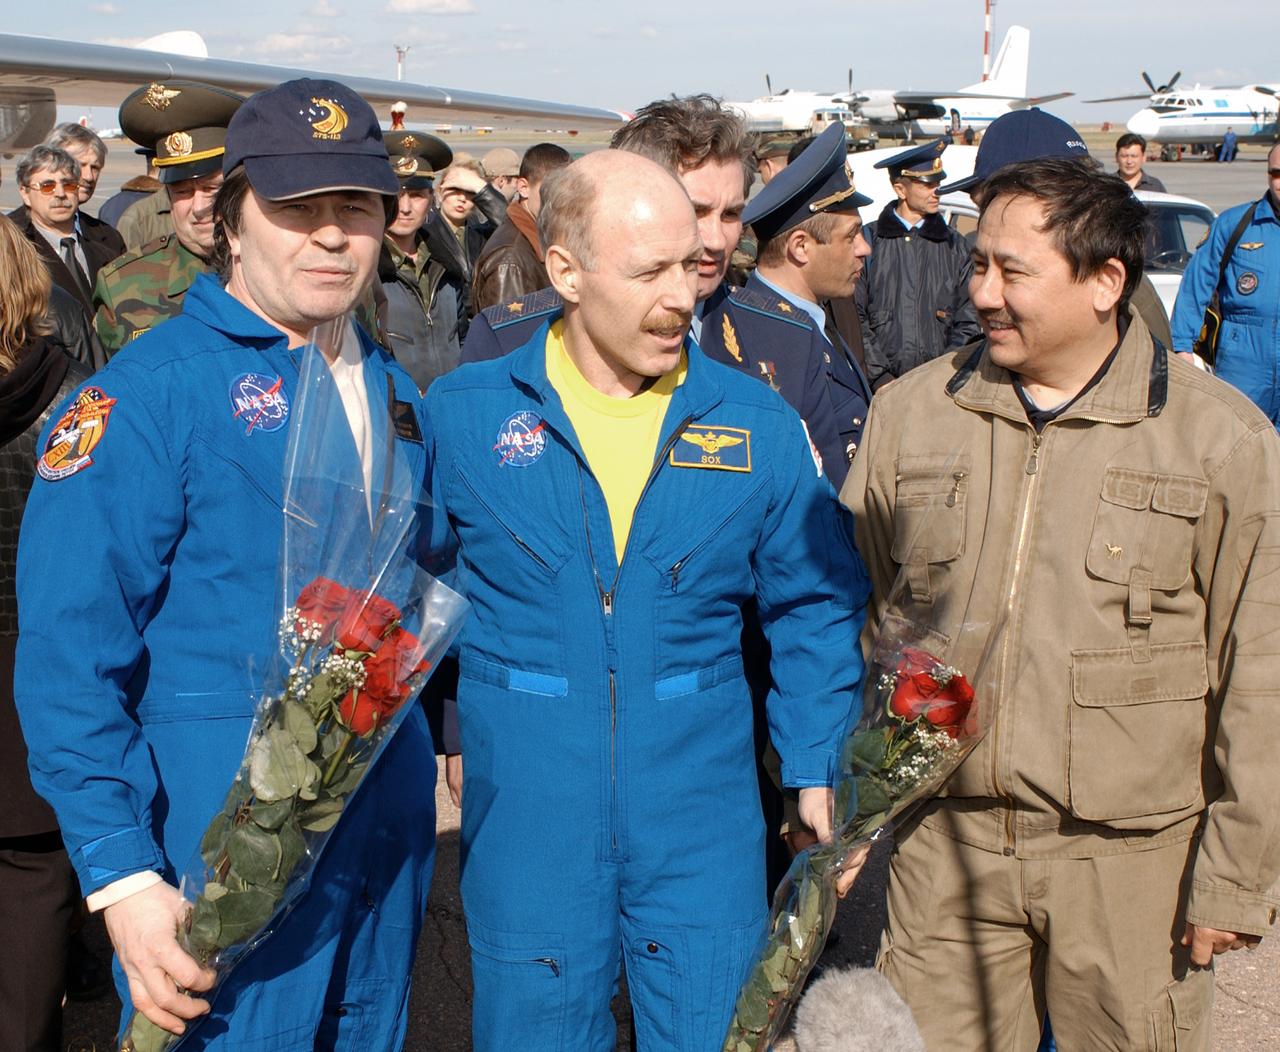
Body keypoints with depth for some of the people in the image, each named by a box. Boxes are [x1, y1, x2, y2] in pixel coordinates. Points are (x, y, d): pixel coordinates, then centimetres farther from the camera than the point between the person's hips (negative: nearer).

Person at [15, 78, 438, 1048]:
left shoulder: (392, 392, 9)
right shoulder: (150, 393, -13)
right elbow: (69, 653, -16)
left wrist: (431, 755, 13)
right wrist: (122, 875, -19)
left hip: (390, 825, 7)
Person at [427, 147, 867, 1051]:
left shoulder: (759, 426, -2)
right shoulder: (462, 414, -5)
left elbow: (813, 607, 7)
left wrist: (815, 771, 4)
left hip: (704, 835, 1)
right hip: (525, 831, 0)